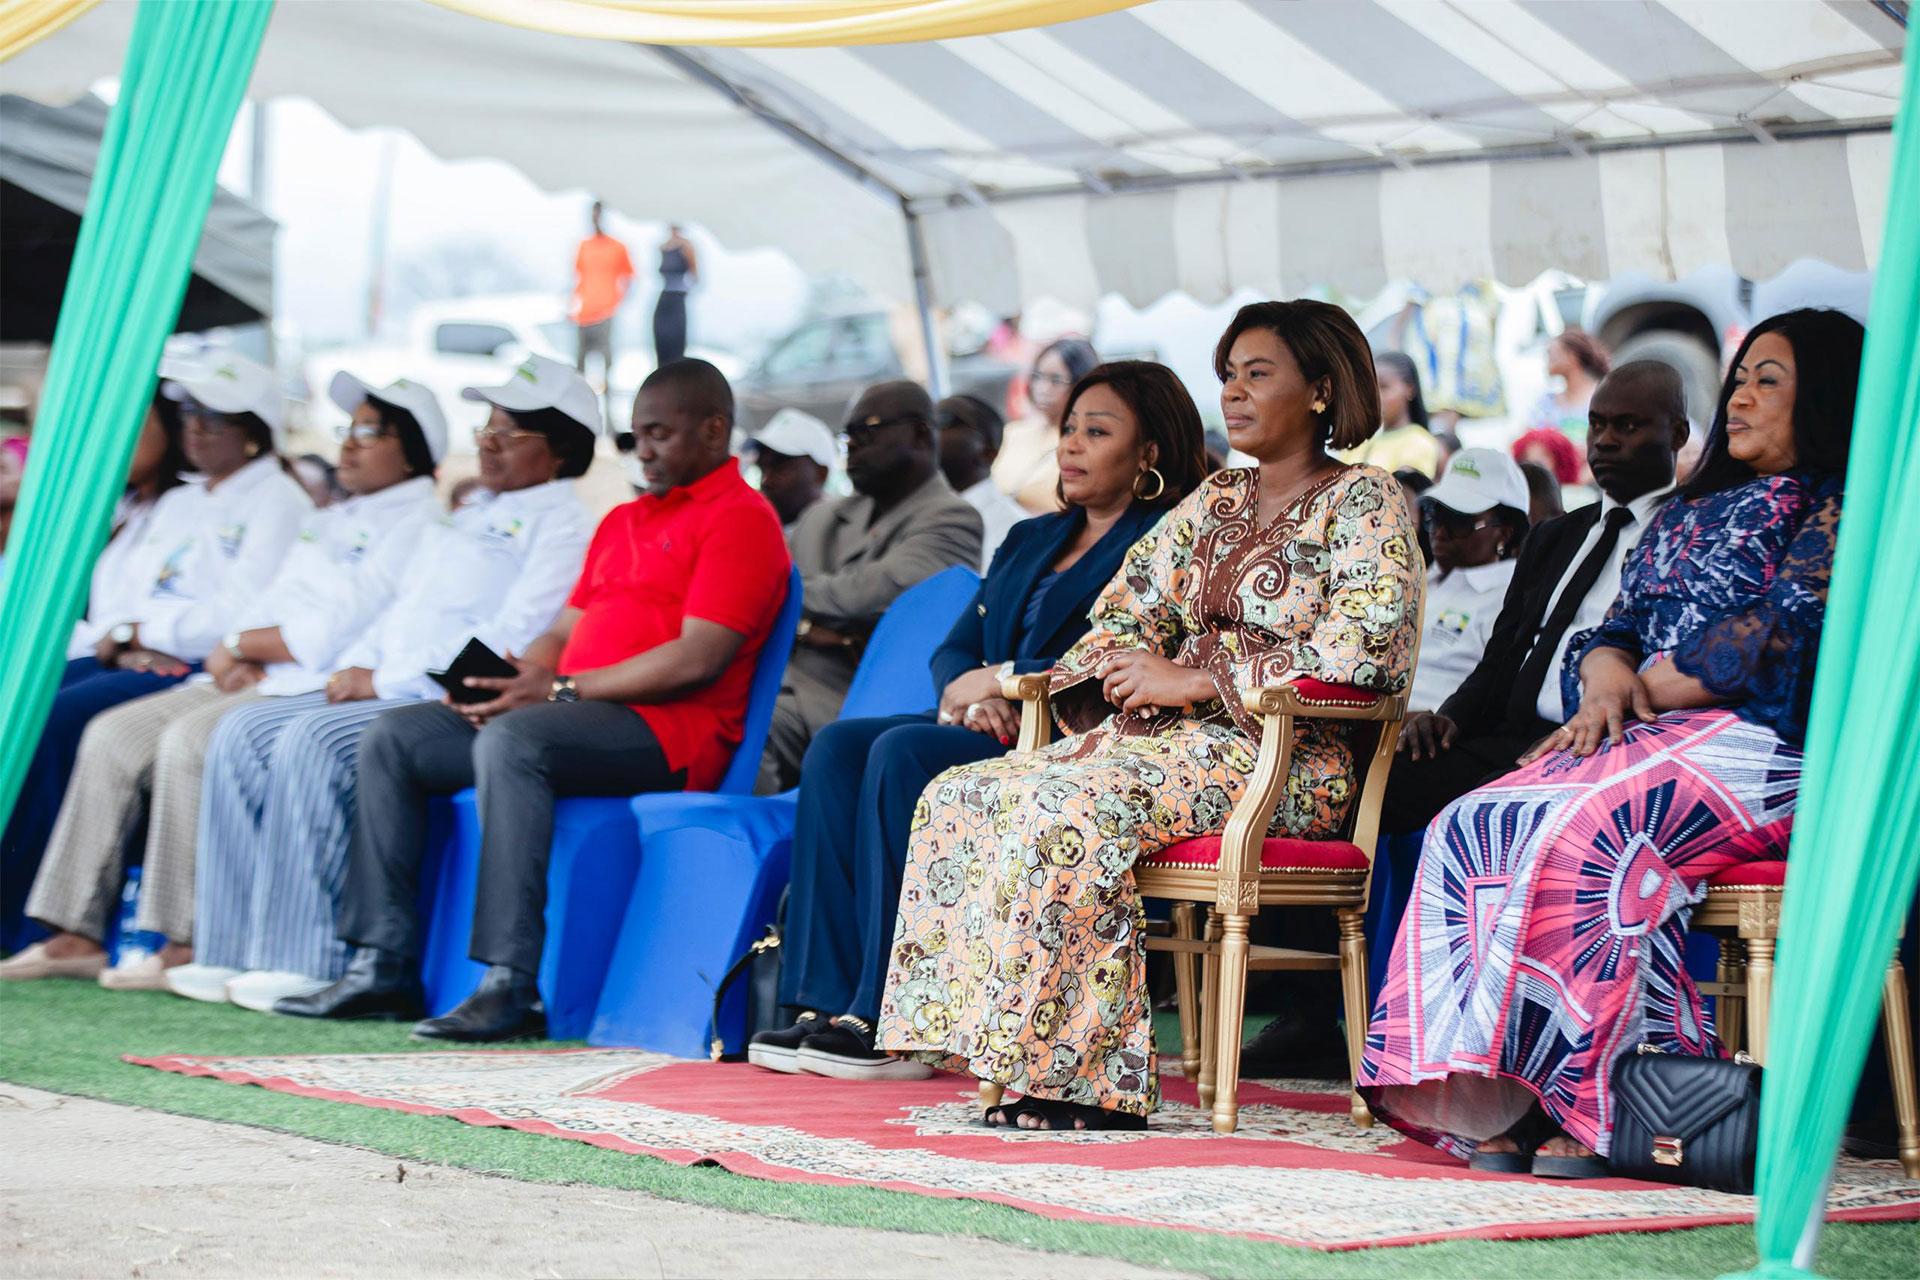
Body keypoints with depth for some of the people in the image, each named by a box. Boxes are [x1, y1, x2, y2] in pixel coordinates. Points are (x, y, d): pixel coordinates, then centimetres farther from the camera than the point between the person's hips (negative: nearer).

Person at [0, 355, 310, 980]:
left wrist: (133, 633, -8)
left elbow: (236, 615, -13)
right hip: (135, 667, 8)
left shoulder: (276, 502, 0)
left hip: (196, 672, -8)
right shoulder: (176, 503, 26)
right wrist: (121, 641, -4)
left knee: (60, 716, -27)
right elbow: (121, 597, 20)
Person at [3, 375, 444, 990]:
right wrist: (241, 656, -3)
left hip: (319, 688, -10)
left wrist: (240, 644, -5)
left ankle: (187, 944, -29)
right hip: (250, 682, 10)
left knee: (187, 742, -31)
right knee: (113, 735, -5)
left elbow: (337, 632, -15)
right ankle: (78, 929, -7)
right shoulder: (326, 522, 26)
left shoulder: (417, 525, -5)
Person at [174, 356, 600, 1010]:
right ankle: (232, 951, -10)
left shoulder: (563, 524, -5)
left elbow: (512, 639, -16)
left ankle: (306, 963, -28)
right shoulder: (468, 515, 27)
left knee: (314, 741, -30)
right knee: (243, 733, -7)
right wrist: (354, 668, 7)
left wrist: (385, 680, -15)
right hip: (389, 692, 10)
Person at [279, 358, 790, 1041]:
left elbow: (697, 659, -15)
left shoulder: (742, 518, -4)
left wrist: (558, 691, -15)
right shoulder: (622, 521, 27)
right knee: (393, 738, 0)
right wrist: (508, 678, 0)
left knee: (512, 740, -36)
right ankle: (384, 965, -7)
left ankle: (511, 986, -38)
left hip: (667, 731, -10)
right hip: (573, 713, 10)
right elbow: (565, 632, 24)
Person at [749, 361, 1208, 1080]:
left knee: (905, 753, -29)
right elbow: (956, 649, 19)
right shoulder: (1030, 541, 25)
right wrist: (964, 694, -5)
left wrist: (1002, 681, -10)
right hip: (998, 734, 8)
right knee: (838, 746, -16)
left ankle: (890, 1021, -30)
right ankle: (827, 1005, -23)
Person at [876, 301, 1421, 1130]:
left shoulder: (1364, 504, -1)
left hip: (1282, 755, -8)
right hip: (1171, 734, 8)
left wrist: (1192, 680, -14)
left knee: (1073, 810, -34)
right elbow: (1126, 611, 23)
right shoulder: (1215, 501, 21)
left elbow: (1357, 652, -15)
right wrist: (1128, 668, -3)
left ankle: (1083, 1070, -31)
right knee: (962, 796, -14)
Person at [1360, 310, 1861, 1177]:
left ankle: (1581, 1104, -32)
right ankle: (1493, 1102, -30)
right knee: (1472, 829, -21)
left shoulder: (1834, 513, 4)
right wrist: (1606, 675, -3)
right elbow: (1609, 632, 22)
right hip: (1647, 745, 7)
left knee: (1580, 835, -35)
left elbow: (1781, 640, -10)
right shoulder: (1683, 516, 28)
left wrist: (1639, 692, -7)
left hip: (1757, 746, -7)